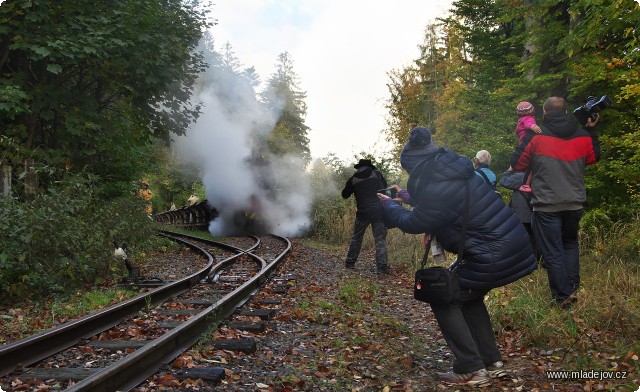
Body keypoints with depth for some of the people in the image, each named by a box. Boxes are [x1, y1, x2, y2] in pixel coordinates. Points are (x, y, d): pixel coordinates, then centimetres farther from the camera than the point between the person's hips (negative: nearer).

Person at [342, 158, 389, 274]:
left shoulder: (353, 179, 3)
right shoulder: (377, 174, 3)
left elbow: (345, 195, 13)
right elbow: (385, 186, 18)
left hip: (363, 213, 1)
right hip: (379, 211, -1)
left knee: (356, 237, 16)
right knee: (380, 239, 1)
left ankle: (350, 262, 20)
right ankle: (382, 267, -7)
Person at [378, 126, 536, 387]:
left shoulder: (437, 190, -21)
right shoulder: (454, 170, 7)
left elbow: (412, 224, -4)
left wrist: (389, 206, 13)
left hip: (495, 256, -9)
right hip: (514, 245, 9)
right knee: (467, 295, 26)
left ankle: (471, 370, 8)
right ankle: (492, 363, 27)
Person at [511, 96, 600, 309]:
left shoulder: (537, 136, -10)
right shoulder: (582, 136, 3)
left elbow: (517, 165, -3)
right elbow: (593, 157, 22)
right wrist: (591, 130, 27)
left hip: (546, 206, -4)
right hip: (575, 204, 4)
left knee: (553, 252, 4)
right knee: (570, 244, 25)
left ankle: (563, 297, 6)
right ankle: (573, 288, 20)